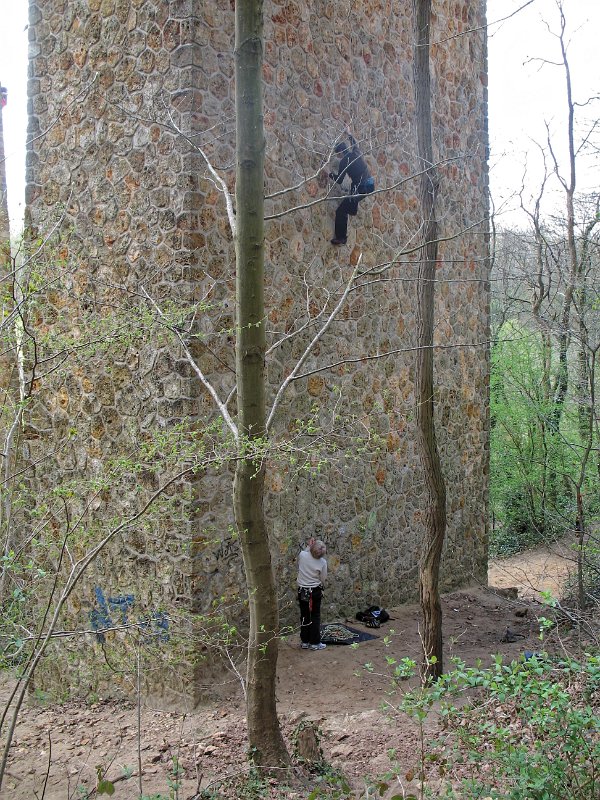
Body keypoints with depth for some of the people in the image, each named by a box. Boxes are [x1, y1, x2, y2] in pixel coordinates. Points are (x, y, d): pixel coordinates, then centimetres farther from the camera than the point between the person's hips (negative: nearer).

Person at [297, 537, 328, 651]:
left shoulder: (302, 555, -13)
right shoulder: (322, 562, -16)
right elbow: (322, 580, -7)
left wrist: (309, 547, 12)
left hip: (302, 591, 3)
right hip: (315, 591, -2)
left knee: (304, 616, 13)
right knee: (315, 616, 8)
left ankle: (304, 641, 19)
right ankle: (315, 643, 11)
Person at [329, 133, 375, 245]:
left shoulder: (344, 162, -9)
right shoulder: (356, 153, 9)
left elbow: (339, 180, -2)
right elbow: (354, 143, 34)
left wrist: (330, 174, 15)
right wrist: (350, 135, 49)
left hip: (361, 188, -8)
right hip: (371, 185, 8)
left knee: (341, 211, -3)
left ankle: (340, 238, -4)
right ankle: (353, 210, 54)